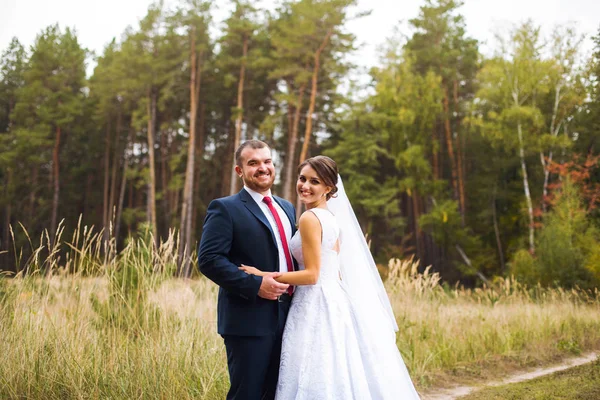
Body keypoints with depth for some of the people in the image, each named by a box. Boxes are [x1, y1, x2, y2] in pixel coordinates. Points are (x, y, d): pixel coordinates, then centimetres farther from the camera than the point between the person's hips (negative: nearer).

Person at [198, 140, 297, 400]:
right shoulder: (225, 209, -5)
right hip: (248, 321, -7)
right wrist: (255, 285, -21)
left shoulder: (287, 208, 17)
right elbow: (208, 260, -15)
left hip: (286, 318, 7)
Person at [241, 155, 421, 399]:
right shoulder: (332, 217, 13)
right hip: (334, 300, 9)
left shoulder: (310, 218, -14)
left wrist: (264, 276, -13)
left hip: (316, 305, -9)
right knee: (338, 378, 12)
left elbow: (311, 275, -17)